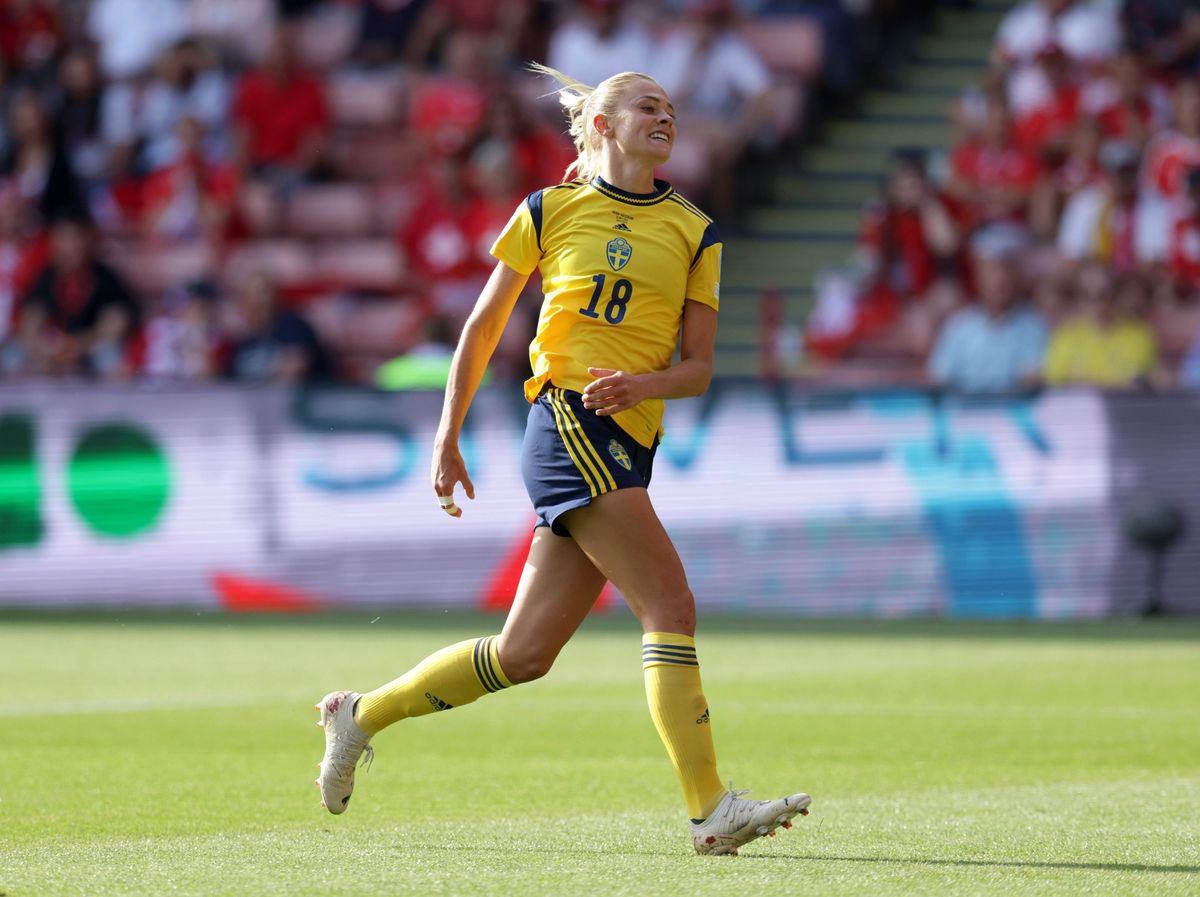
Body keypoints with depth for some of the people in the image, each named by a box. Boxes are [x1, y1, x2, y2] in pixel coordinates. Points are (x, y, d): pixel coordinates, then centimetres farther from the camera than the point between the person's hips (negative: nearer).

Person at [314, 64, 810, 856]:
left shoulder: (695, 233, 14)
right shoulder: (551, 211, 5)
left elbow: (698, 367, 11)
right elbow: (484, 327, 13)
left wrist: (639, 384, -10)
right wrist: (447, 437, 11)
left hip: (627, 445, 5)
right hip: (568, 424, -5)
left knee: (524, 654, 6)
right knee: (671, 607, -17)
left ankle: (362, 714, 24)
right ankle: (711, 812, -18)